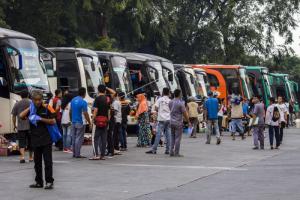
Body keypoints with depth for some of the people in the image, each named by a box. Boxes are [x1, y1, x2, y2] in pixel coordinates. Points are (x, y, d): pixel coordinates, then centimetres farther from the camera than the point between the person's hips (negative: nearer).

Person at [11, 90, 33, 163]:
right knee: (30, 142, 13)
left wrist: (14, 125, 17)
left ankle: (22, 156, -21)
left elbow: (14, 116, 6)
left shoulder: (17, 104, 3)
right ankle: (30, 157, 24)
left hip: (21, 127, 0)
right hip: (31, 126, 0)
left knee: (22, 142, -3)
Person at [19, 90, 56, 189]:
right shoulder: (31, 109, 6)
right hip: (35, 140, 4)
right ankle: (39, 182, 20)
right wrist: (30, 107, -9)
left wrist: (41, 119, -14)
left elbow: (53, 121, -5)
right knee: (37, 162, 11)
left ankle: (49, 181, 1)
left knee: (48, 161, -4)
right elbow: (21, 116, -9)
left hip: (46, 140, -4)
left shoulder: (47, 108, -3)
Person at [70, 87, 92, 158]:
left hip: (73, 122, 7)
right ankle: (77, 154, -3)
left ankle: (74, 153, 15)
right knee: (79, 139, -3)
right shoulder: (83, 102, -15)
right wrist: (90, 123, -10)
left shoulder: (73, 100, 7)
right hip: (80, 123, -7)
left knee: (74, 138, 12)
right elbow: (85, 114, -16)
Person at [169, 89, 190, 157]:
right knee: (178, 138, -2)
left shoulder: (170, 102, 5)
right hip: (178, 123, -6)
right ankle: (176, 153, -1)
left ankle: (171, 152, 11)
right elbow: (184, 113, -10)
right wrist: (188, 122, -1)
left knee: (172, 138, 13)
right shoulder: (180, 103, -14)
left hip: (171, 121, 6)